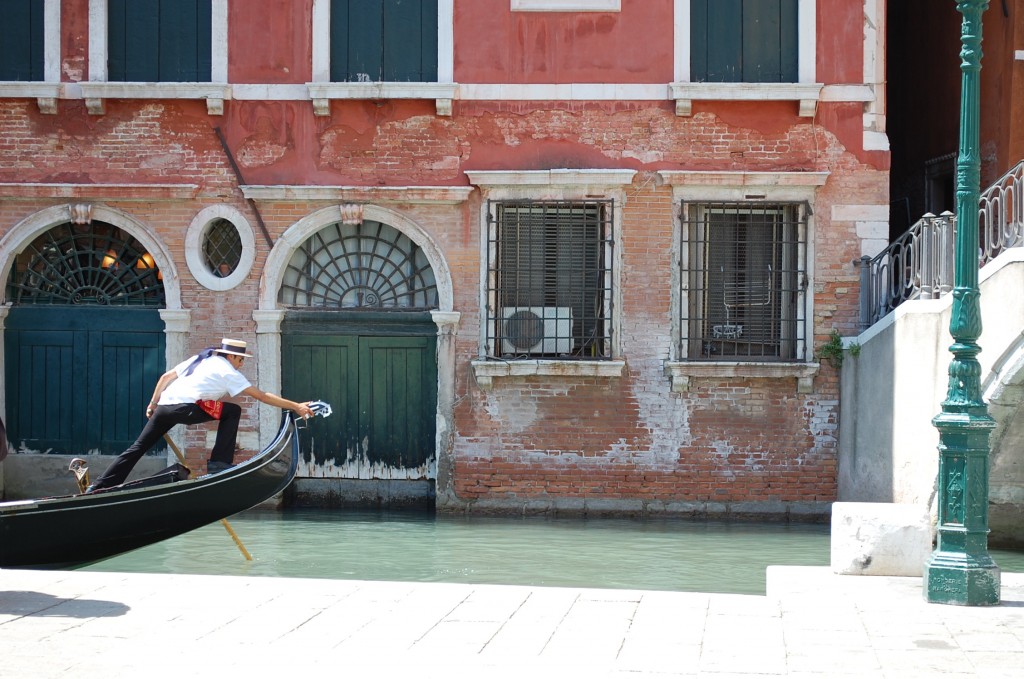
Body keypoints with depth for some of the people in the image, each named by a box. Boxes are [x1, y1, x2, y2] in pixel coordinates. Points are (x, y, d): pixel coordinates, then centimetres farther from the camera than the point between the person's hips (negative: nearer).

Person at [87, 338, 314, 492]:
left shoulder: (200, 359, 28)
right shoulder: (229, 372, 8)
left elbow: (166, 376, 26)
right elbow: (262, 396, 5)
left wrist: (153, 404, 31)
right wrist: (296, 406, 8)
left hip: (164, 406, 7)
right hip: (185, 408, -7)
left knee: (138, 447, 11)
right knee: (232, 411, 5)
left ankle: (99, 487, 6)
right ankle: (219, 463, 1)